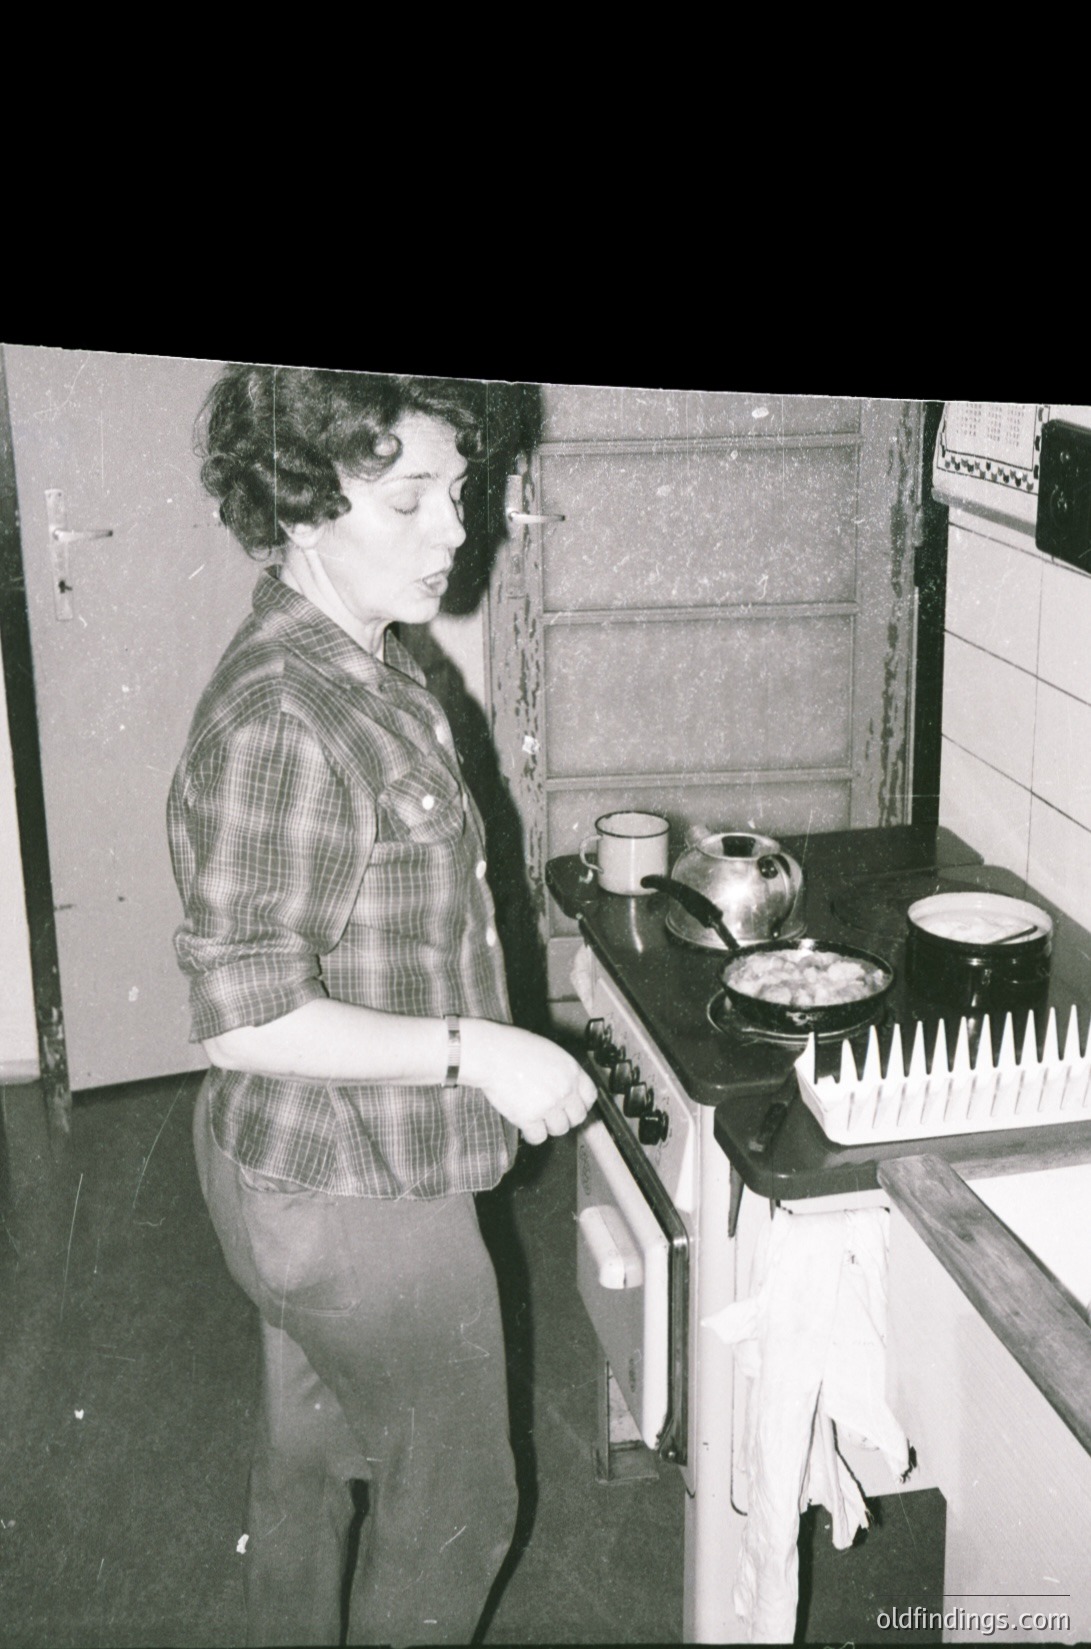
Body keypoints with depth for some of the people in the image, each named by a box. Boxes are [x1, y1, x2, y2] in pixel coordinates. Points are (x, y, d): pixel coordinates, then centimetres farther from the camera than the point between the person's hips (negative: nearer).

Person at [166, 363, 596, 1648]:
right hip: (353, 1197, -9)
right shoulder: (278, 725, -29)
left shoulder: (362, 671, 3)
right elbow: (243, 1015, -27)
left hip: (309, 1173, 9)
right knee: (454, 1503, 11)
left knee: (311, 1457, 27)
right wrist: (476, 1050, -24)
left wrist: (481, 1048, 14)